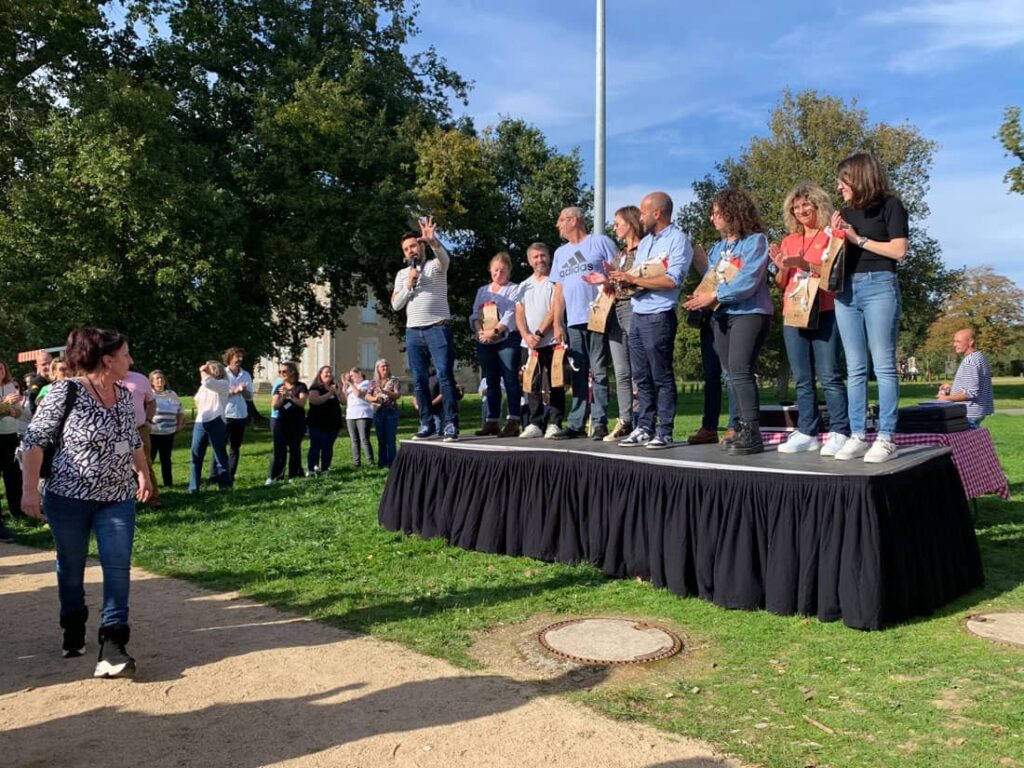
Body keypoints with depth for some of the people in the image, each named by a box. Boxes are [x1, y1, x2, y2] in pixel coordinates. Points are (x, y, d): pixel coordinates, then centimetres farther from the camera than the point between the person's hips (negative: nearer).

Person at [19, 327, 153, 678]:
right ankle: (73, 630, 35)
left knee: (118, 568, -7)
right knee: (71, 568, 13)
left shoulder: (124, 394, 3)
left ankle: (112, 646, -5)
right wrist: (29, 489, -16)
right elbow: (33, 440, -12)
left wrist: (143, 474, 21)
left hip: (118, 499, 4)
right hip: (68, 497, -4)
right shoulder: (65, 391, -14)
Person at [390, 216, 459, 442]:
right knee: (419, 381, 4)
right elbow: (395, 305, 11)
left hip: (438, 329, -4)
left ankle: (450, 425, -13)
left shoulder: (436, 266, 7)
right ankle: (426, 425, 9)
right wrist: (408, 285, -4)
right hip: (413, 332, 5)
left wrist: (433, 241, -40)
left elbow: (443, 256, -19)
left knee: (445, 376, -11)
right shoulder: (401, 274, 18)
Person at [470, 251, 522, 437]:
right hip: (484, 343, 5)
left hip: (507, 339, -5)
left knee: (510, 380, -9)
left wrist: (494, 331, -19)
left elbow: (511, 315, -9)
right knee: (491, 382, 7)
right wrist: (480, 331, -8)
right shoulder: (482, 291, 20)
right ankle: (492, 421, 10)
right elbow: (475, 315, 12)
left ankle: (513, 422, -12)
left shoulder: (514, 289, 4)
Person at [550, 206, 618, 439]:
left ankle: (600, 423, -3)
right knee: (578, 375, 7)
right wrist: (557, 324, 11)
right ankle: (576, 424, 11)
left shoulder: (600, 242, 3)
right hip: (573, 322, 6)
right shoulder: (560, 253, 21)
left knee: (599, 373, -5)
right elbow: (558, 293, 18)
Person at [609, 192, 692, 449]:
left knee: (662, 377, -3)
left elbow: (672, 280, -18)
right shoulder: (645, 242, 20)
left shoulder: (677, 239, -6)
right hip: (637, 316, 8)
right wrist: (620, 278, -2)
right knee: (642, 378, 9)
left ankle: (664, 432, 2)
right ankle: (644, 428, 15)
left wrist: (633, 279, -15)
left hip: (659, 317, -8)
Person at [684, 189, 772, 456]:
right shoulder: (718, 247, 19)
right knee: (732, 375, 7)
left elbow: (748, 281, -16)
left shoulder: (755, 240, -4)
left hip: (749, 312, -8)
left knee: (740, 371, -17)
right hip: (723, 314, 8)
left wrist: (714, 295, -17)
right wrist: (701, 298, -4)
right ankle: (743, 430, 13)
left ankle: (752, 435, -15)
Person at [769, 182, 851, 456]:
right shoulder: (788, 241, 17)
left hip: (823, 313, -5)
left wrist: (804, 264, -18)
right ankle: (807, 433, 7)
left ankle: (840, 433, -6)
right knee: (802, 379, 4)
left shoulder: (830, 236, 3)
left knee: (829, 376, -9)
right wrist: (782, 268, -3)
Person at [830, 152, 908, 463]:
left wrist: (859, 239, -5)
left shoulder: (889, 205, 2)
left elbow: (898, 250, -8)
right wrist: (836, 236, 3)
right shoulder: (847, 212, 19)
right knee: (855, 368, 3)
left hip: (879, 287, -6)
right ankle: (857, 436, 5)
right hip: (847, 291, 6)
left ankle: (886, 438, -6)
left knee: (883, 366, -6)